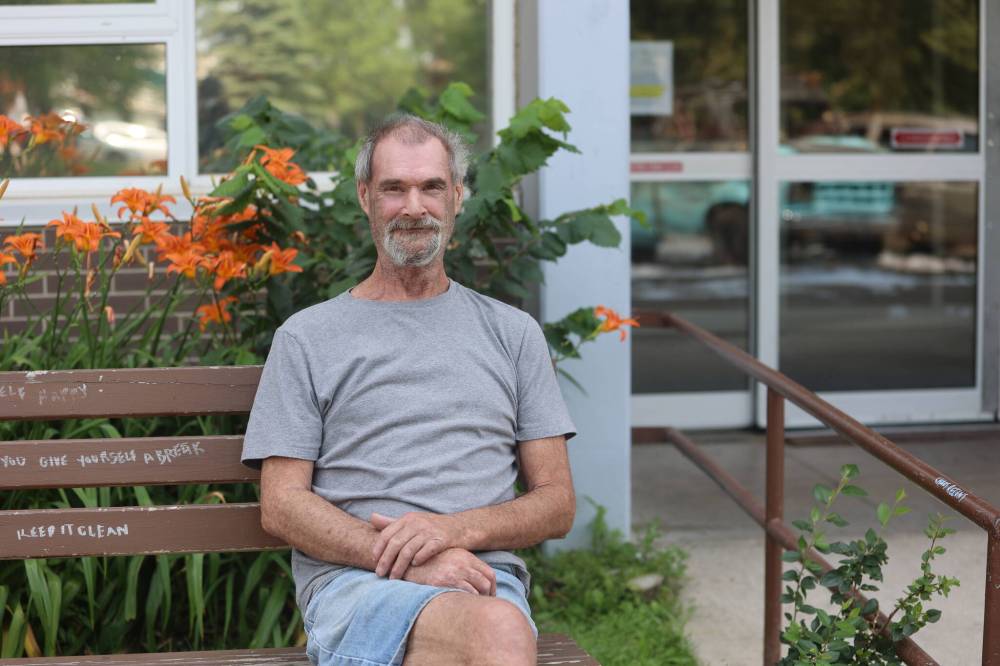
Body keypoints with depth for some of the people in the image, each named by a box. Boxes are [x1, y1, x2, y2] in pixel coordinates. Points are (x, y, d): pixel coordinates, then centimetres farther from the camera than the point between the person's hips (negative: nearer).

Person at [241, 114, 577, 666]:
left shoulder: (512, 332, 21)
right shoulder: (307, 337, 15)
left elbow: (557, 504, 16)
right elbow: (280, 505, 6)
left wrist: (457, 529, -6)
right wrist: (405, 559, -10)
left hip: (485, 575, 3)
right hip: (351, 579, -2)